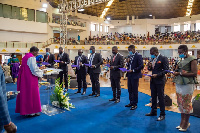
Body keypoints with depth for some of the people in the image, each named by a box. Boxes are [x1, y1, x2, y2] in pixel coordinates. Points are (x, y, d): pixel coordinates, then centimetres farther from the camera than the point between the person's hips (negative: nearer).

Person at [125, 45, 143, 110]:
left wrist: (133, 70, -19)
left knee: (135, 90, 1)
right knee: (130, 90, 13)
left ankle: (135, 104, 12)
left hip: (135, 75, -7)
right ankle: (131, 102, 27)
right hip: (129, 75, 7)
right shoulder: (129, 56, 12)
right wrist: (127, 62, -4)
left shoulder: (138, 56, -10)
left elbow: (141, 66, -16)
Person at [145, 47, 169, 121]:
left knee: (161, 97, 0)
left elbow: (166, 70, -14)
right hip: (153, 80, 7)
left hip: (160, 81, -7)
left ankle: (162, 114, 11)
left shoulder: (163, 58, -10)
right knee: (153, 96, 14)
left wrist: (157, 75, -22)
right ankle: (153, 111, 28)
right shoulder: (152, 59, 10)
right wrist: (149, 66, -6)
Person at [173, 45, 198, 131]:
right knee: (180, 104, 12)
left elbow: (194, 74, -14)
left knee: (186, 104, 1)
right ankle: (183, 123, 24)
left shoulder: (192, 60, -7)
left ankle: (185, 124, 15)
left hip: (187, 85, -8)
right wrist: (177, 72, -1)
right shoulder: (182, 60, 15)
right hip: (179, 84, 8)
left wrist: (180, 73, -16)